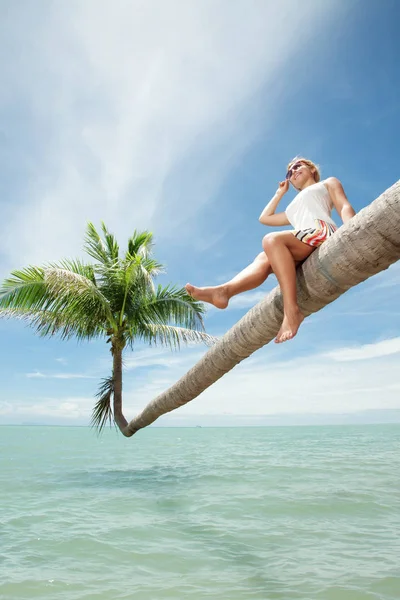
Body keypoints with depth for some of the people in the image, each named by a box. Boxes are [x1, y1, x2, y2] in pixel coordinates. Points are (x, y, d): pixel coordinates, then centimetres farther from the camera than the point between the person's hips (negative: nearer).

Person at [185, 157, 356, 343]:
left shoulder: (328, 182, 28)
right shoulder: (295, 209, 44)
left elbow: (345, 207, 8)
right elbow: (264, 218, 47)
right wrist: (279, 194, 49)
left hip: (323, 232, -7)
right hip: (306, 254, 7)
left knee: (272, 240, -29)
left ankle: (291, 310, -41)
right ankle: (224, 290, -37)